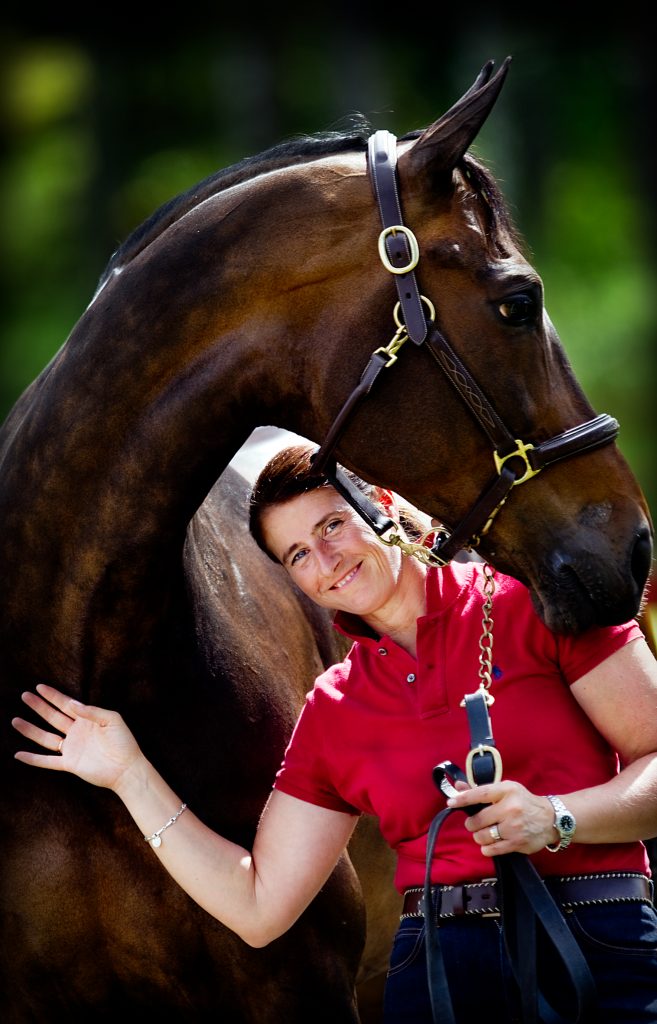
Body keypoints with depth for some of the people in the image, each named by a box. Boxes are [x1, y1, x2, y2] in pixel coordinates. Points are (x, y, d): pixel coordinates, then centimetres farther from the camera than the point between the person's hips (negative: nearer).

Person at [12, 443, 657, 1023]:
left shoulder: (527, 605, 2)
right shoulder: (331, 711, 14)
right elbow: (258, 908, 12)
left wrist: (555, 819, -18)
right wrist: (129, 775, 13)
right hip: (436, 971, 3)